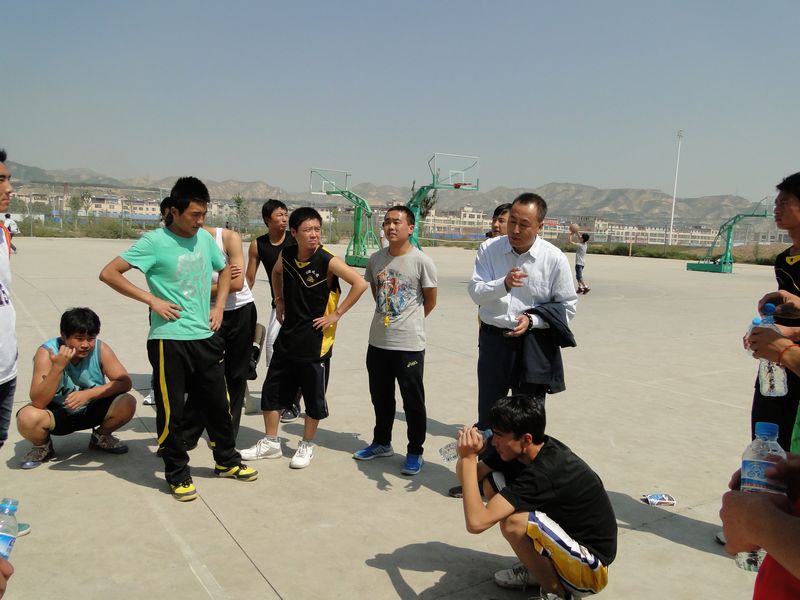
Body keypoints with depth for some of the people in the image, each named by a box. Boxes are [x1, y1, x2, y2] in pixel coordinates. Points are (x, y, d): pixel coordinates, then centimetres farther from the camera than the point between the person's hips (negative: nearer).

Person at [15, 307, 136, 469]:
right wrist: (58, 367, -42)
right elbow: (38, 402, -28)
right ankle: (42, 447, 5)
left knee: (127, 404, -25)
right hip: (57, 413, -2)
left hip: (92, 410, 2)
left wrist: (88, 394, -32)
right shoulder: (46, 352, -23)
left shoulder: (101, 349, -17)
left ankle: (101, 437, 9)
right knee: (27, 418, -33)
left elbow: (125, 382, -20)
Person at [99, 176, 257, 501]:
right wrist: (152, 299, -15)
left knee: (217, 403, 14)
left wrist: (219, 306, 9)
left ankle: (227, 461, 33)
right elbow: (108, 273, -11)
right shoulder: (154, 242, -10)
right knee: (171, 411, 4)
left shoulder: (205, 238, 6)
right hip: (169, 340, -5)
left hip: (205, 337, 5)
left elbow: (225, 269, 22)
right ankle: (178, 474, 21)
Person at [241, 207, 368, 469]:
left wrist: (337, 314, -17)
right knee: (272, 389, 12)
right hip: (288, 335, 6)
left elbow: (360, 284, -19)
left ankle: (307, 446, 25)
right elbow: (276, 273, 23)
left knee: (313, 395, 7)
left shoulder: (328, 261, -17)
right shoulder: (286, 255, 0)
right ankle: (270, 443, 28)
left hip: (315, 339, -5)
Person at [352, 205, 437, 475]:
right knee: (380, 396, 19)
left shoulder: (422, 261, -12)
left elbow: (430, 301, -2)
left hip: (409, 344, -5)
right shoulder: (376, 259, 3)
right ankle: (381, 443, 38)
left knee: (413, 401, 5)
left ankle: (415, 452, 21)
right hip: (378, 341, 6)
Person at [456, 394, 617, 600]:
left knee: (513, 523, -33)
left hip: (591, 568, -8)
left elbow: (476, 522, -36)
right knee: (491, 484, -2)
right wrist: (469, 453, -23)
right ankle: (537, 569, 12)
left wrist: (468, 458, -31)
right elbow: (472, 477, -2)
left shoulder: (545, 472, -32)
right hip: (565, 533, 9)